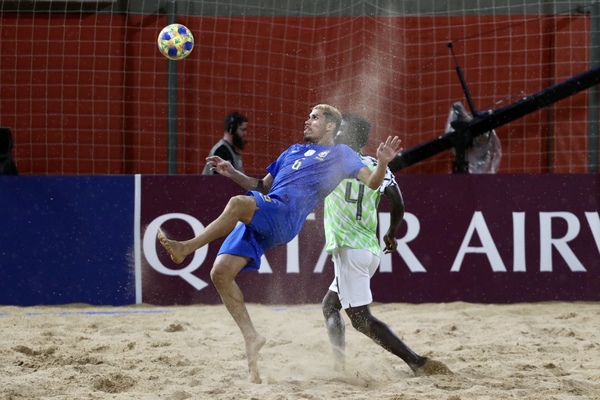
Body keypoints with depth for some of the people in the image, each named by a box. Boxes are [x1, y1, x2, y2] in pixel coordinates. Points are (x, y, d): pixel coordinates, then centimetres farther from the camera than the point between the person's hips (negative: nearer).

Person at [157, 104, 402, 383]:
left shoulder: (340, 154, 16)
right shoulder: (293, 151, 35)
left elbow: (371, 182, 5)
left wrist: (383, 162, -16)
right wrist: (233, 174, 24)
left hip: (284, 216, -7)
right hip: (258, 220, 7)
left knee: (238, 203, -37)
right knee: (220, 273, -11)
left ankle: (186, 248, -28)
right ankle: (251, 337, -5)